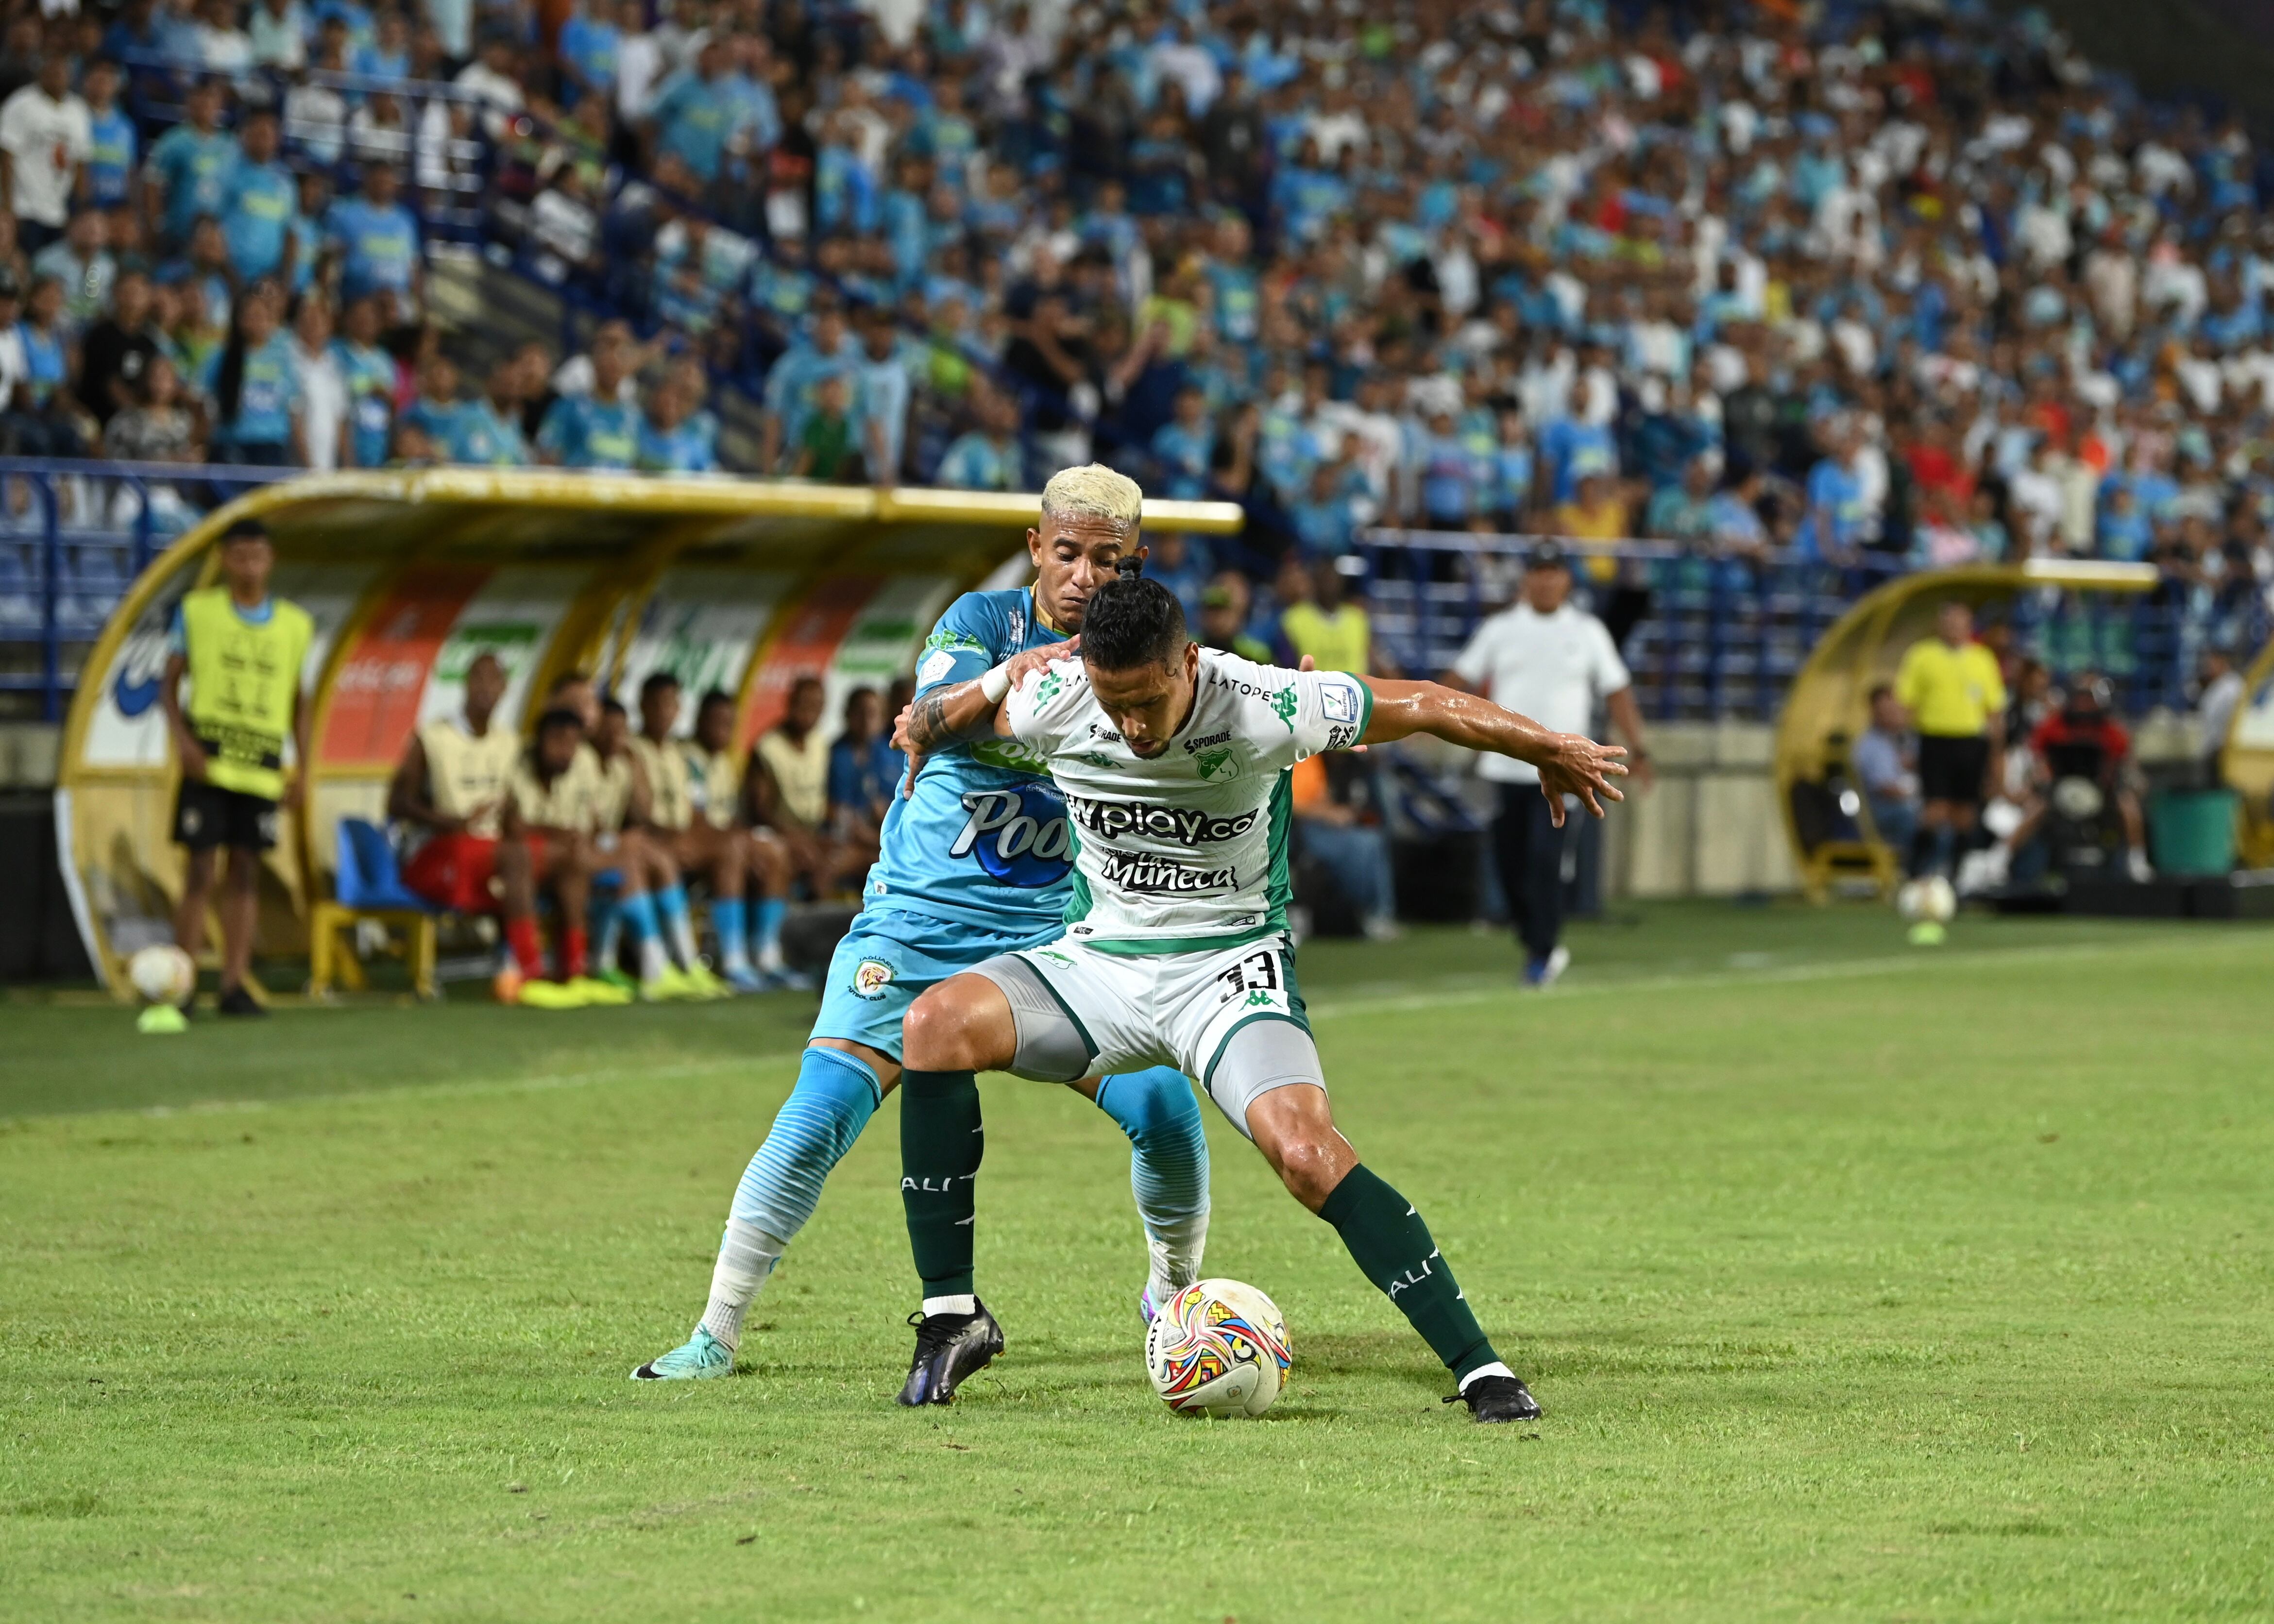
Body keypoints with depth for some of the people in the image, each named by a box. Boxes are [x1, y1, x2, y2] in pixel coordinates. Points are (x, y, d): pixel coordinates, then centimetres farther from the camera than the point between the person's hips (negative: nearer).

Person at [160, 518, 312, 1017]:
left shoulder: (295, 626, 9)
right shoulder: (197, 611, 3)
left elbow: (300, 701, 14)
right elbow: (170, 680, 5)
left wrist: (302, 768, 7)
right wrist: (181, 737, -10)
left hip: (263, 765, 2)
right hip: (208, 759, -2)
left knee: (246, 872, 1)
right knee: (201, 868, -5)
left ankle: (235, 984, 3)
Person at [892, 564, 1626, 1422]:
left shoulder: (1264, 710, -22)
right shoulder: (1046, 702, -14)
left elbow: (1430, 707, -6)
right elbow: (924, 732, 10)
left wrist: (1552, 752, 4)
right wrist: (996, 683, -8)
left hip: (1230, 966, -3)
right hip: (1100, 958, 3)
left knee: (1309, 1155, -27)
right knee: (937, 1023, -24)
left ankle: (1478, 1368, -16)